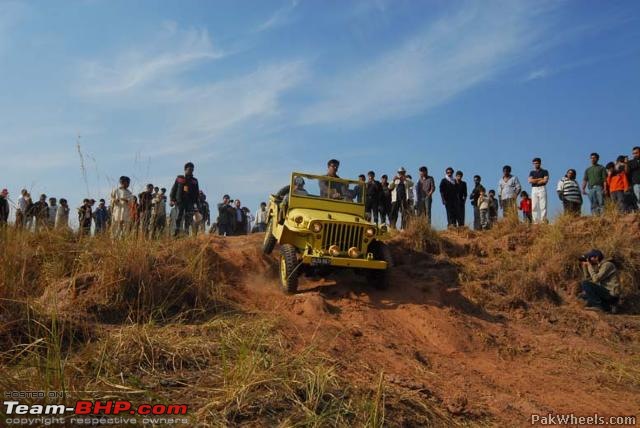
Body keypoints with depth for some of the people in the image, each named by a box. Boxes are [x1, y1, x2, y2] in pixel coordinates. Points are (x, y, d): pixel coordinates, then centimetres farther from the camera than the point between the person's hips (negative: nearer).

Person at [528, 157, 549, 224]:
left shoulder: (544, 171, 7)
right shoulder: (532, 172, 16)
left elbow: (545, 180, -9)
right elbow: (530, 181, 0)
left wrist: (535, 181, -2)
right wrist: (539, 179, -5)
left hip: (542, 189, -3)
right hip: (534, 190, 3)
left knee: (543, 205, -9)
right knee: (534, 206, -3)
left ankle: (543, 220, -13)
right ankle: (536, 221, -3)